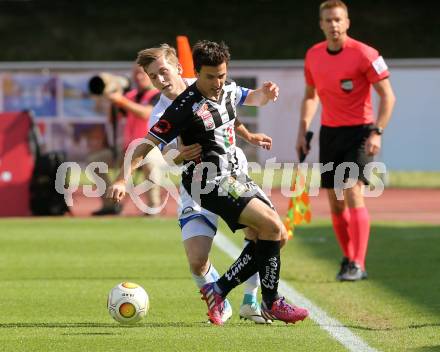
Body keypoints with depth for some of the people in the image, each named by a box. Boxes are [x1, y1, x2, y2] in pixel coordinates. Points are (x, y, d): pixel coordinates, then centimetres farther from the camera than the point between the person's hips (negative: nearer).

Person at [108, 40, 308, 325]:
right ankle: (271, 303, -8)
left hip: (234, 176, 9)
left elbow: (252, 99, 30)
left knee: (275, 236, 3)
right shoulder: (186, 107, -17)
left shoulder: (228, 91, 6)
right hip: (209, 182, -9)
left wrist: (265, 93, 6)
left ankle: (219, 290, 6)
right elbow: (148, 144, -15)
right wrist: (123, 179, -23)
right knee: (272, 226, -19)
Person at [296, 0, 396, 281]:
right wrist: (303, 131, 10)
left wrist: (377, 133, -19)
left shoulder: (364, 54, -13)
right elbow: (310, 96, 20)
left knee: (353, 193, -18)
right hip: (329, 132, 6)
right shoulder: (313, 55, 5)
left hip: (358, 131, -6)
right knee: (335, 203, 6)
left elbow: (387, 96, -10)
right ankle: (349, 258, 20)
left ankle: (357, 265, -18)